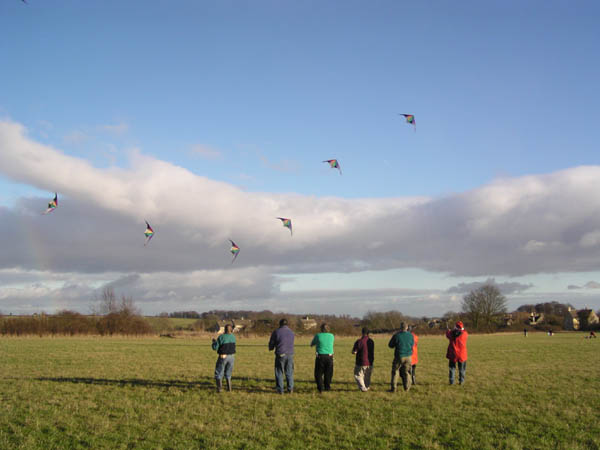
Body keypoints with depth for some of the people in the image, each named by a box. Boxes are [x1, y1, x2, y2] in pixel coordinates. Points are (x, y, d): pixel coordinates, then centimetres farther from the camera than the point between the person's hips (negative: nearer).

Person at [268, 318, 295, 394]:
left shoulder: (276, 332, -4)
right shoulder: (291, 332, 9)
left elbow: (271, 344, 2)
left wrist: (271, 348, 25)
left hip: (280, 354, -3)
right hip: (290, 354, 3)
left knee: (279, 373, 7)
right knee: (289, 372, 12)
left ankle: (280, 390, 5)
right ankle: (290, 388, 8)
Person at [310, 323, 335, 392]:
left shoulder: (318, 335, -5)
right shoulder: (331, 336, 2)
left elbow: (311, 345, 8)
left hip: (320, 356, -2)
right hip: (329, 356, 2)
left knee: (318, 373, 7)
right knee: (328, 373, 15)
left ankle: (320, 388, -1)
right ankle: (327, 387, 19)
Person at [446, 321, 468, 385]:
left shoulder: (451, 333, -6)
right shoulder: (464, 333, -8)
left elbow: (447, 335, 17)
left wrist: (448, 331, 40)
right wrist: (461, 330, 32)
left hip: (452, 354, 1)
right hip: (461, 354, -1)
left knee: (452, 367, 12)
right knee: (462, 368, 13)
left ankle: (451, 381, 8)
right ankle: (461, 381, 12)